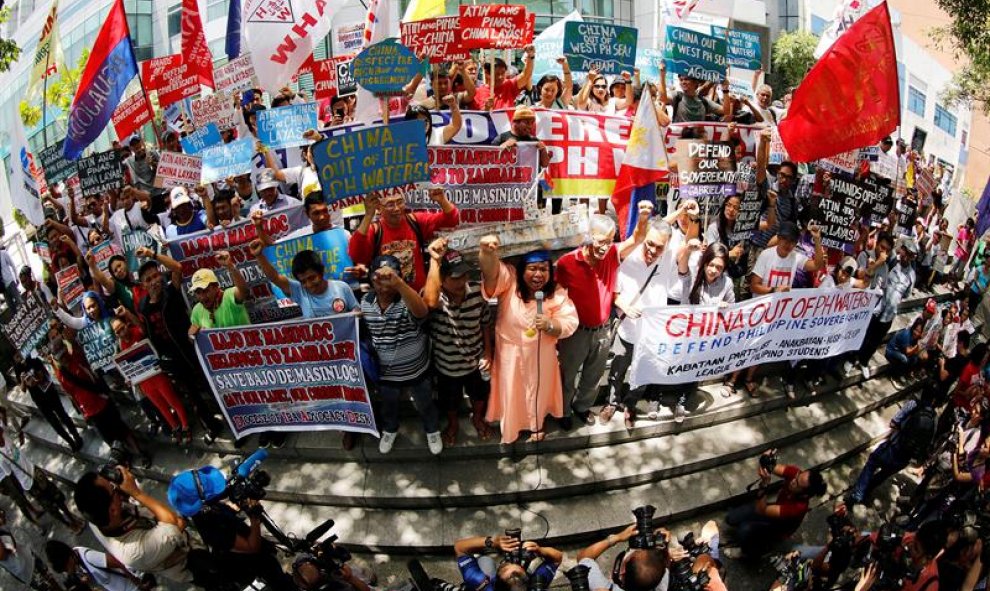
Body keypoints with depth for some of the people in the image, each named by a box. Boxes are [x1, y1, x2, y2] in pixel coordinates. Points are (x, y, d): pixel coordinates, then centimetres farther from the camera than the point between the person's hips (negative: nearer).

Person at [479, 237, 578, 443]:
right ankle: (509, 429, 43)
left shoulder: (557, 293, -15)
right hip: (510, 352, 0)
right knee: (510, 392, 19)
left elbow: (570, 322, -13)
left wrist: (550, 325, -35)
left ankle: (536, 425, 48)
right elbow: (491, 270, -37)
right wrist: (488, 252, -61)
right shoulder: (510, 280, -18)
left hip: (541, 354, 1)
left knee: (537, 391, 22)